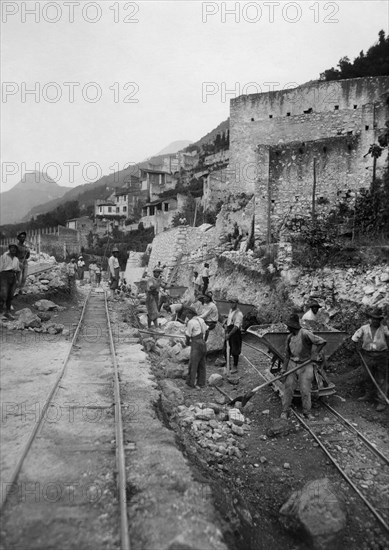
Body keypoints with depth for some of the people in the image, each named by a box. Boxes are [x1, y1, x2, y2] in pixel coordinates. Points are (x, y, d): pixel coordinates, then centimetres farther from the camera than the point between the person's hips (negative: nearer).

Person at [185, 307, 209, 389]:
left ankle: (191, 382, 6)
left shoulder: (191, 322, -13)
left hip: (196, 344, -8)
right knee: (201, 365, 12)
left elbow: (188, 335, -8)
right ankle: (201, 383, 19)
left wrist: (187, 342, 10)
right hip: (203, 344, 8)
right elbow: (207, 331, 16)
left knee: (193, 364, 1)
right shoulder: (200, 320, 10)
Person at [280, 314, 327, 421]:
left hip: (305, 365, -5)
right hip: (292, 364, 5)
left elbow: (322, 342, -15)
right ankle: (285, 410, 13)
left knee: (305, 390, 1)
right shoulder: (290, 337, 4)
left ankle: (307, 412, 18)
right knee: (288, 387, 2)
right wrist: (284, 368, 3)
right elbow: (287, 354, 9)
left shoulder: (305, 334, -16)